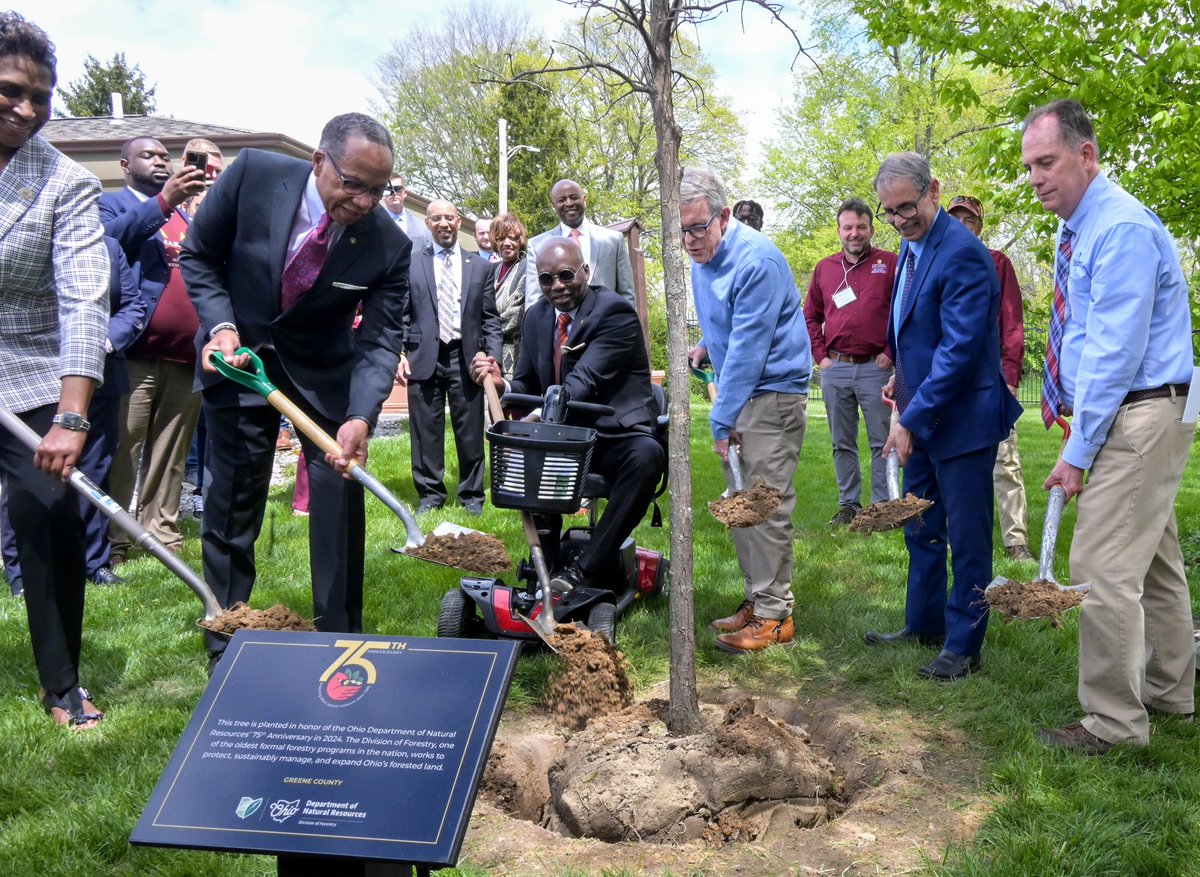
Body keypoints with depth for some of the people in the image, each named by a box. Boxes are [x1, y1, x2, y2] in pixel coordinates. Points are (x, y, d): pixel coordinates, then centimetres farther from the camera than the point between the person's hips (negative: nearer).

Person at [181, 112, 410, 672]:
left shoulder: (388, 244, -20)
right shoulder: (253, 174, -20)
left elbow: (381, 340, -19)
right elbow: (198, 257, -6)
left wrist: (361, 417, -36)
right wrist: (221, 324, -21)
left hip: (324, 369, 1)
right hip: (239, 355, 0)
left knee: (341, 496, -2)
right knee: (231, 503, 4)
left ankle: (341, 638, 15)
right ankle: (225, 644, 20)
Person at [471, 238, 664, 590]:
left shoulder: (615, 311, -16)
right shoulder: (537, 317, 6)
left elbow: (585, 379, -29)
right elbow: (529, 386, 9)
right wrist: (500, 383, -15)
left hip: (618, 437, -6)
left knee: (647, 455, -36)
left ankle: (585, 568, -30)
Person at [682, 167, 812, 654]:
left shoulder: (755, 261, -21)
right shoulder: (702, 258, 8)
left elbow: (748, 348, -23)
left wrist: (722, 421, -21)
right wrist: (706, 348, 9)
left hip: (773, 391, -9)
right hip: (738, 389, 9)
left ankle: (774, 616, -1)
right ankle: (757, 599, 21)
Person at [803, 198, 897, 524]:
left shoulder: (890, 264, 2)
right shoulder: (824, 268, 12)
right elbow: (810, 317, 17)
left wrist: (890, 353, -6)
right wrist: (820, 356, 7)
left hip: (876, 368, -3)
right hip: (834, 370, 3)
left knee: (881, 442, 1)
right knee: (842, 443, 10)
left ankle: (882, 505, 9)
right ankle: (848, 504, 19)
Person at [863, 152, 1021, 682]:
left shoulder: (962, 253, -19)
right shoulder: (912, 245, 9)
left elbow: (960, 348, -25)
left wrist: (912, 419, -25)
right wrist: (903, 378, 11)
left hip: (962, 419, -9)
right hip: (920, 415, 9)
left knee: (966, 538, 4)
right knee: (920, 530, 19)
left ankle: (963, 645, 17)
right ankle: (924, 625, 34)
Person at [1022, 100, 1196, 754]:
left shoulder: (1121, 230, -19)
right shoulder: (1078, 229, 12)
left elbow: (1113, 352, -22)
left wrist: (1078, 451, -19)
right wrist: (1078, 430, 13)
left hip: (1142, 415, -10)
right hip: (1129, 413, 10)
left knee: (1103, 566, -8)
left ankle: (1113, 722, 3)